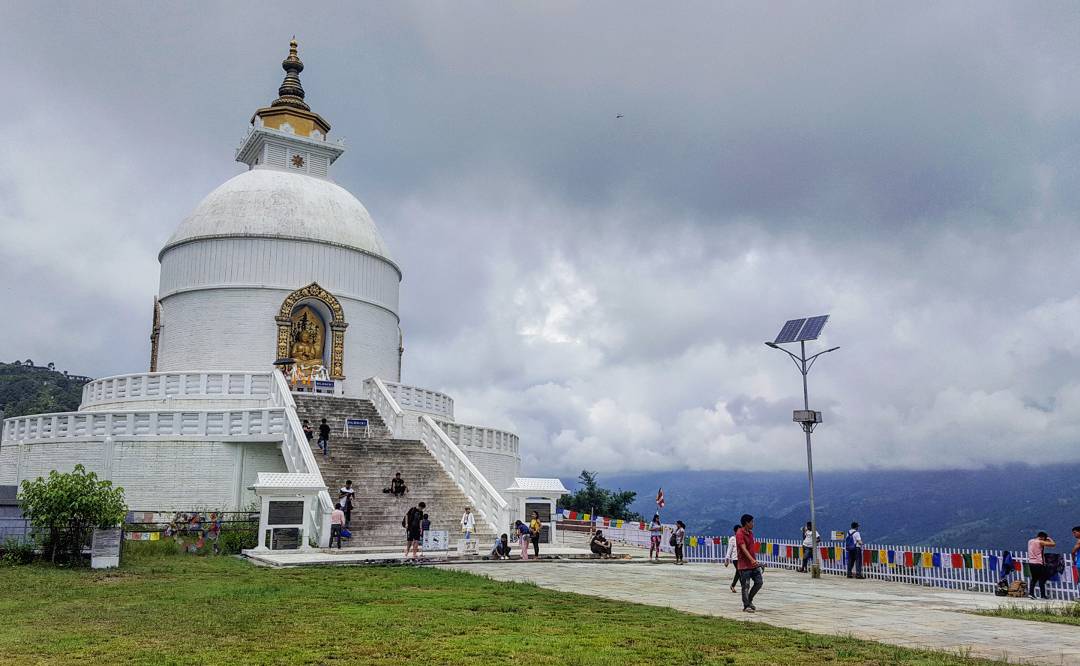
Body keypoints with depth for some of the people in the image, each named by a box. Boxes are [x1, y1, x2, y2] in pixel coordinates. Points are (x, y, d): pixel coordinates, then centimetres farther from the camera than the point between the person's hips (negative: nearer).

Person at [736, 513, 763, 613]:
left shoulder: (751, 533, 12)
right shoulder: (740, 534, -16)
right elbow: (744, 549, -29)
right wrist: (752, 560, -40)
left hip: (753, 564, 8)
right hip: (744, 565, -8)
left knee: (759, 582, 8)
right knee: (746, 586, -1)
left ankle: (749, 600, 24)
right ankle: (746, 606, 8)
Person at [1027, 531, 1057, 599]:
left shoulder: (1030, 541, 11)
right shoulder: (1040, 542, -10)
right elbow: (1053, 544, -10)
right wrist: (1049, 538, 9)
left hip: (1031, 562, 7)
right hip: (1038, 563, -7)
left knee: (1034, 578, 15)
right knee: (1042, 579, 3)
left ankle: (1030, 593, 7)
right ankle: (1042, 595, 2)